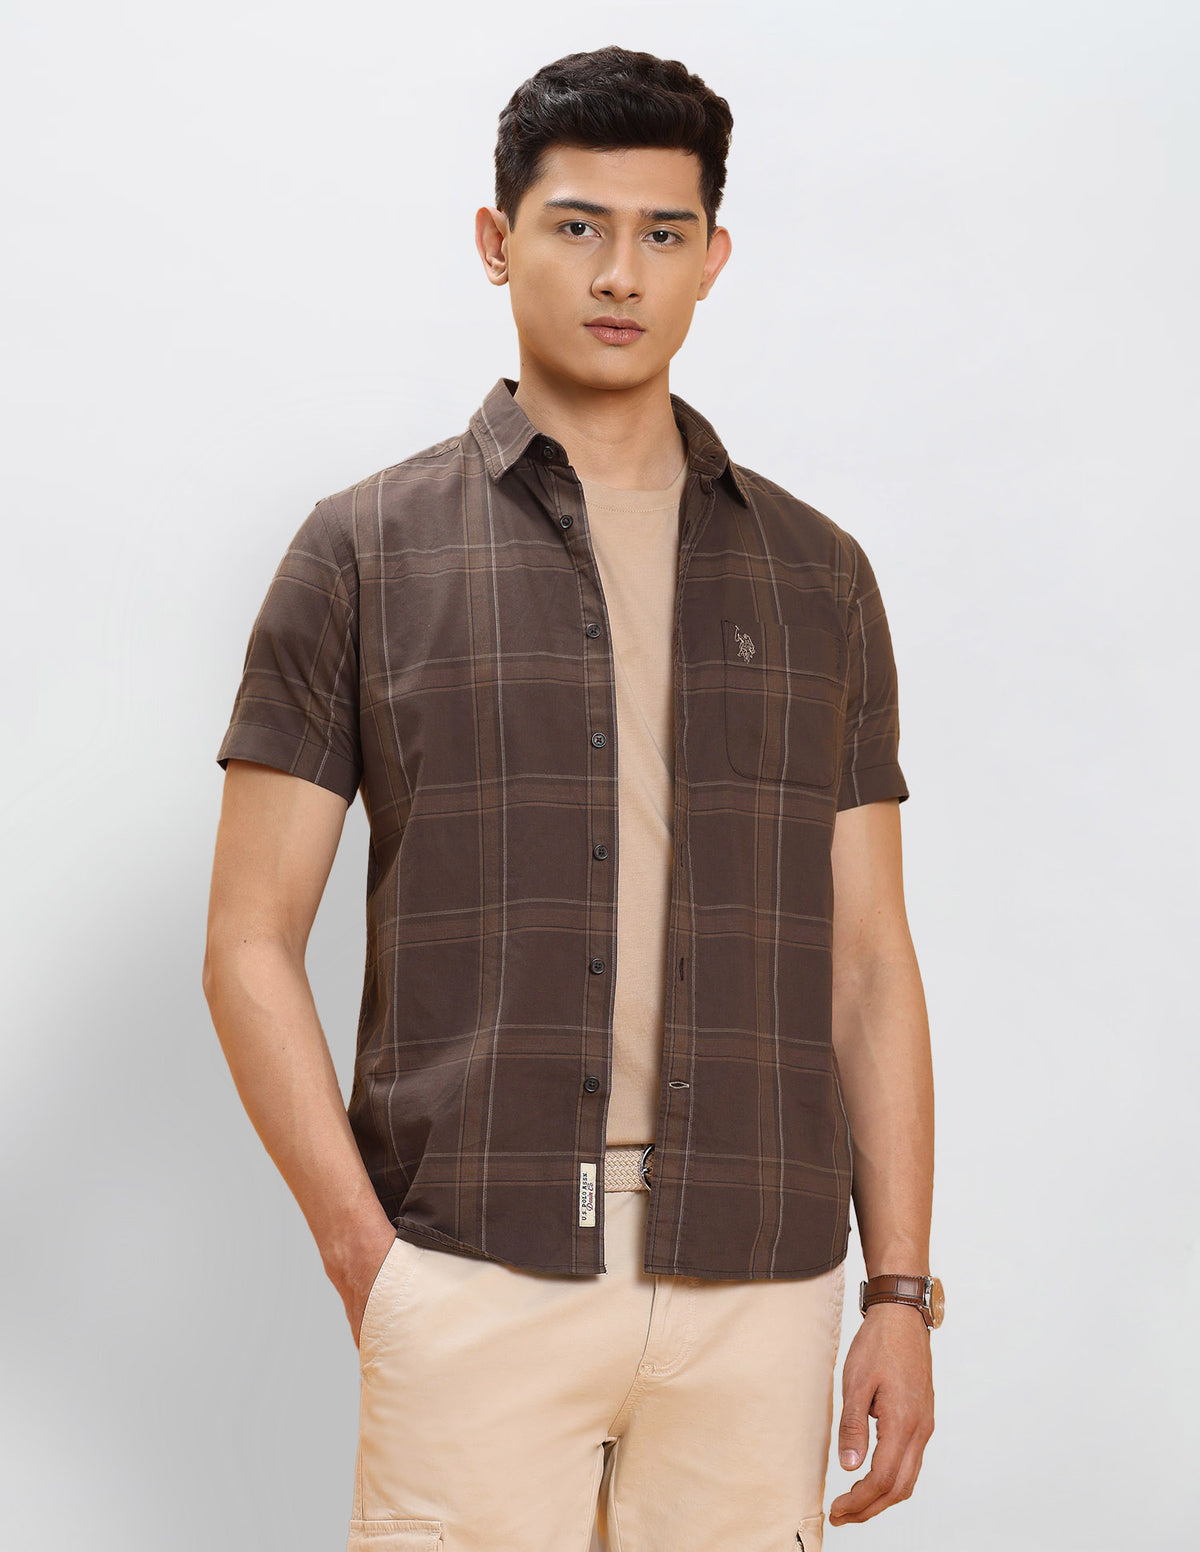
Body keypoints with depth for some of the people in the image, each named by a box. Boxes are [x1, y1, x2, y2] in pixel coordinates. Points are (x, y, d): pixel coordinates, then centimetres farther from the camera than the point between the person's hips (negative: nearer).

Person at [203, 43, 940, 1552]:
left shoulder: (816, 574, 11)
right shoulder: (367, 554, 4)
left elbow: (869, 961, 11)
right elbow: (250, 945, 2)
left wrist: (902, 1290, 4)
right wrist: (364, 1257, -6)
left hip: (759, 1287, 2)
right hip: (474, 1275, -2)